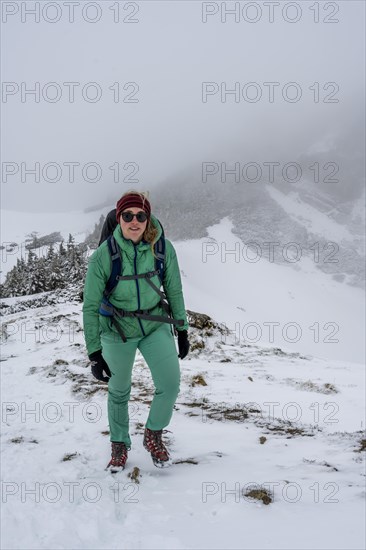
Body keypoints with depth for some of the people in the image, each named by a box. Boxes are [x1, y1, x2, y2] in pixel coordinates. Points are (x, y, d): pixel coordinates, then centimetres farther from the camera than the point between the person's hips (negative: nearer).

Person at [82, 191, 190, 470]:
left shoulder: (163, 249, -15)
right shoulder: (103, 255, -21)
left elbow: (174, 291, 0)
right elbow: (90, 306, -14)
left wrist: (182, 330, 4)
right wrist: (94, 352, -14)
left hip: (155, 324, 2)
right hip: (117, 331, -1)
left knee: (170, 386, -5)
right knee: (119, 391, 13)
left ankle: (154, 436, 24)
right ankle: (120, 444, 38)